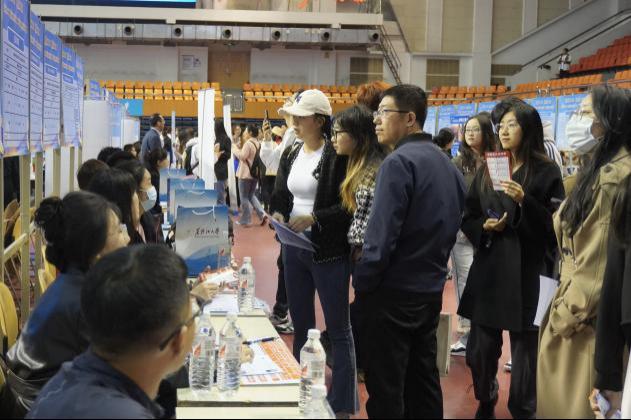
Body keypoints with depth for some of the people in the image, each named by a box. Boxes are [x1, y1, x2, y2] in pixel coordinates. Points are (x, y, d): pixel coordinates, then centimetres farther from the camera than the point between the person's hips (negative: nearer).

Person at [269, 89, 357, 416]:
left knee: (338, 329, 1)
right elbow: (280, 196, 15)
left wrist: (314, 218, -23)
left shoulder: (338, 156, -12)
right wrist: (278, 214, -6)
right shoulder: (290, 155, 10)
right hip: (294, 248, 7)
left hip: (328, 251, -7)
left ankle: (341, 405, 10)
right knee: (301, 324, 17)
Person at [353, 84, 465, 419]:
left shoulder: (400, 162, -17)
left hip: (394, 293, -8)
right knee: (423, 380, 17)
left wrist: (360, 286, -11)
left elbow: (381, 237, -21)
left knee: (385, 389, 1)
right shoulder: (447, 164, 9)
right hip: (431, 290, 8)